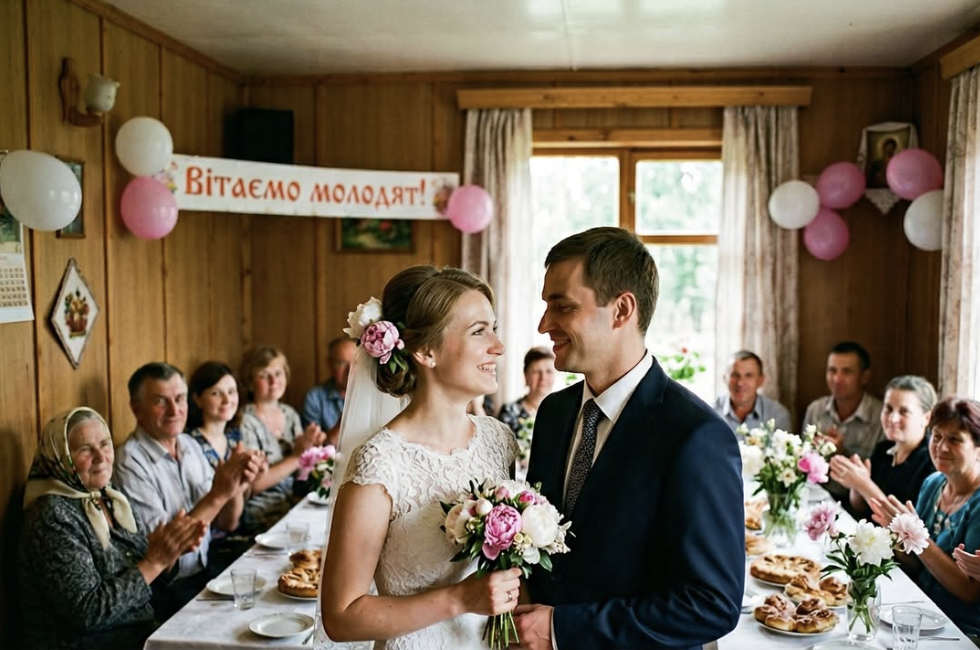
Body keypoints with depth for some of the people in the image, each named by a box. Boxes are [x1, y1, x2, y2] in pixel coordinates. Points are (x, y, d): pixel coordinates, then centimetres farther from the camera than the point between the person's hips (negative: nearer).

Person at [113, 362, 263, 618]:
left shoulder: (190, 446, 6)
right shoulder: (131, 463, -15)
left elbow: (226, 524, 8)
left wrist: (236, 487, -12)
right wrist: (217, 494, -22)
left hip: (206, 574, 7)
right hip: (168, 594, -7)